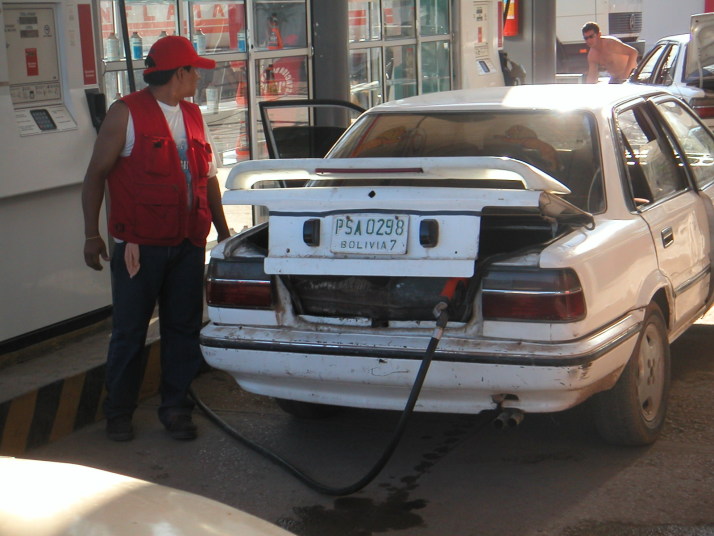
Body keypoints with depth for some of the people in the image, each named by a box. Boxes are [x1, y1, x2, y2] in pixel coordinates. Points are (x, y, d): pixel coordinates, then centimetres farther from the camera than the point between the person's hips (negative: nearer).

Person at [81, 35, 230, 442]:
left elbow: (208, 177, 20)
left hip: (188, 244, 5)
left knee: (184, 328, 8)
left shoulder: (194, 116, 14)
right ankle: (119, 412, 16)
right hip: (139, 244, -5)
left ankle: (176, 408, 19)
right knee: (130, 332, 3)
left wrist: (223, 230, 19)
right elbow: (96, 174, -4)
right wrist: (92, 234, -7)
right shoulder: (126, 114, -5)